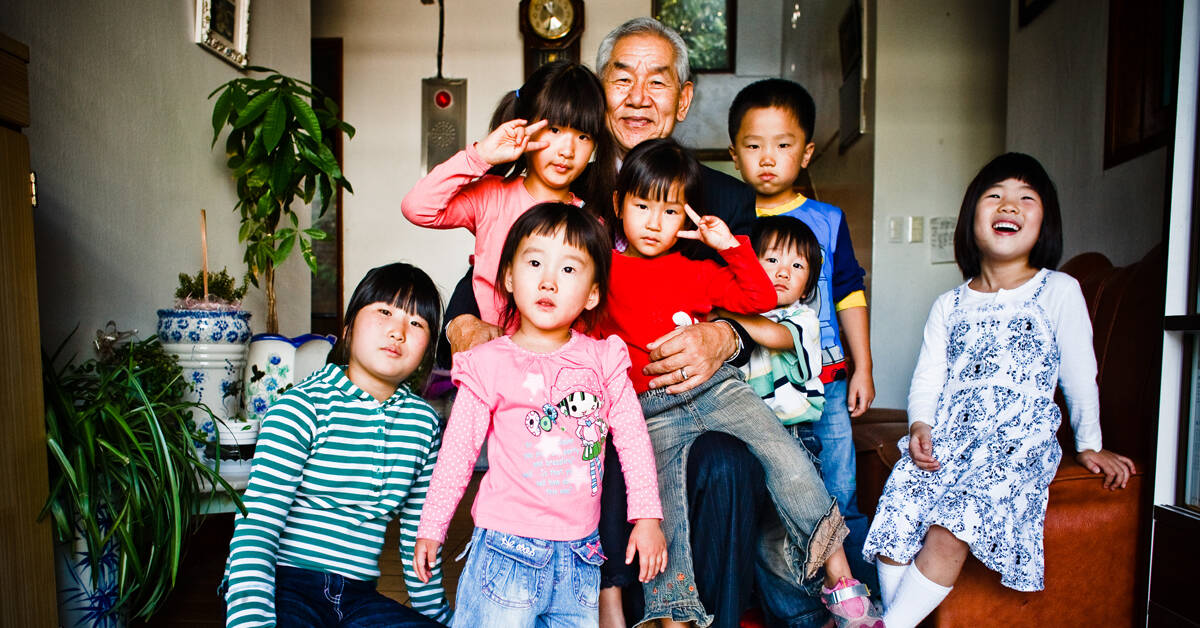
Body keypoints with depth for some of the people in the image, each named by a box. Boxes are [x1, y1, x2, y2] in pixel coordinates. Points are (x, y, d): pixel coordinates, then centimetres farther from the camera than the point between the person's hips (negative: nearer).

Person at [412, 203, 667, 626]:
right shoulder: (490, 363, -6)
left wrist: (647, 517, 4)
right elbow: (458, 450, 0)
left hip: (580, 553, 3)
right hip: (508, 546, -3)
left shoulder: (603, 360, -1)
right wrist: (431, 528, 5)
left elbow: (633, 439, 5)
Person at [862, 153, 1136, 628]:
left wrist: (1089, 444, 13)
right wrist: (920, 425, -9)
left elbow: (1079, 373, 9)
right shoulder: (949, 306, 14)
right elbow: (927, 378, 8)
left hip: (1017, 444, -3)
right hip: (943, 439, 4)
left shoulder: (1059, 291, 5)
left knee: (950, 530, -26)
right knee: (895, 515, -19)